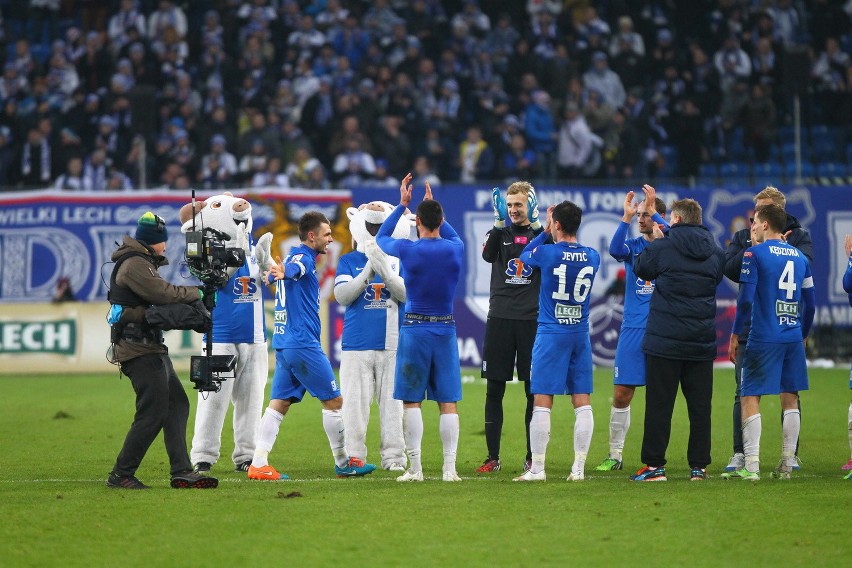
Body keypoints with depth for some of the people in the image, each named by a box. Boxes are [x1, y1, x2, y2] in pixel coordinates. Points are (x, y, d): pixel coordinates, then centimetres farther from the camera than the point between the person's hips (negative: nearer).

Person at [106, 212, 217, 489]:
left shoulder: (143, 263, 20)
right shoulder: (134, 265, -13)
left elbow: (159, 296, 14)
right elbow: (163, 293, -21)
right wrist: (196, 293, -7)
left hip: (152, 349, 11)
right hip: (140, 351, -11)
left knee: (177, 405, 9)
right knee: (153, 414, -9)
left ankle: (182, 472, 7)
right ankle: (121, 475, -3)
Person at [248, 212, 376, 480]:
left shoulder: (296, 257, 17)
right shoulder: (303, 259, -11)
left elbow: (281, 272, 41)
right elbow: (292, 269, -36)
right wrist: (282, 273, -57)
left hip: (284, 344, 9)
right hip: (303, 344, -9)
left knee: (279, 403, 4)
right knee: (333, 400, 1)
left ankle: (258, 464, -5)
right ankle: (343, 463, 9)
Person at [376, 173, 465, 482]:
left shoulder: (408, 250, -8)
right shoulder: (455, 249, -1)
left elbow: (381, 237, 14)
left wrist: (402, 204, 20)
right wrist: (433, 206, 30)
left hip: (414, 329, -2)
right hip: (446, 329, 2)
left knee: (411, 401, 3)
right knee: (448, 402, 4)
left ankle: (415, 468, 0)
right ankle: (450, 468, -1)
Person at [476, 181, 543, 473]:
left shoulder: (541, 233, 5)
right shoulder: (500, 232, 7)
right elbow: (487, 255, -13)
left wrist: (536, 224, -23)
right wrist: (499, 223, -25)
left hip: (532, 320, -1)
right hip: (500, 319, 1)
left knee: (534, 391, 2)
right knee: (494, 390, 0)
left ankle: (532, 457, 9)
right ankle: (492, 457, 5)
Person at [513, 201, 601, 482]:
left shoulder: (546, 253, -11)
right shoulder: (592, 256, 2)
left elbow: (524, 255, 11)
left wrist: (545, 232, 21)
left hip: (551, 334, -4)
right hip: (581, 333, 4)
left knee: (542, 402, -2)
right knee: (582, 402, 4)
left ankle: (537, 468, -2)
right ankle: (579, 468, 4)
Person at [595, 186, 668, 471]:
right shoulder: (633, 246, 7)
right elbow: (615, 250, -14)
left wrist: (652, 210, -25)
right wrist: (626, 217, -25)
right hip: (632, 328, 2)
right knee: (621, 393, 1)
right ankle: (615, 455, 10)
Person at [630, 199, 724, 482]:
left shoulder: (663, 247, -9)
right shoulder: (715, 252, 4)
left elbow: (640, 267, 7)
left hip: (665, 339, -4)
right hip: (702, 341, 4)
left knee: (659, 404, 1)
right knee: (700, 405, 8)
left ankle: (654, 465, 0)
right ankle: (699, 466, 9)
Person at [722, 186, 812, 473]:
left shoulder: (799, 236, 5)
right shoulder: (742, 237, 10)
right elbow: (729, 268, -7)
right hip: (750, 328, 1)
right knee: (745, 392, 0)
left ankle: (791, 453, 13)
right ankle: (740, 453, 6)